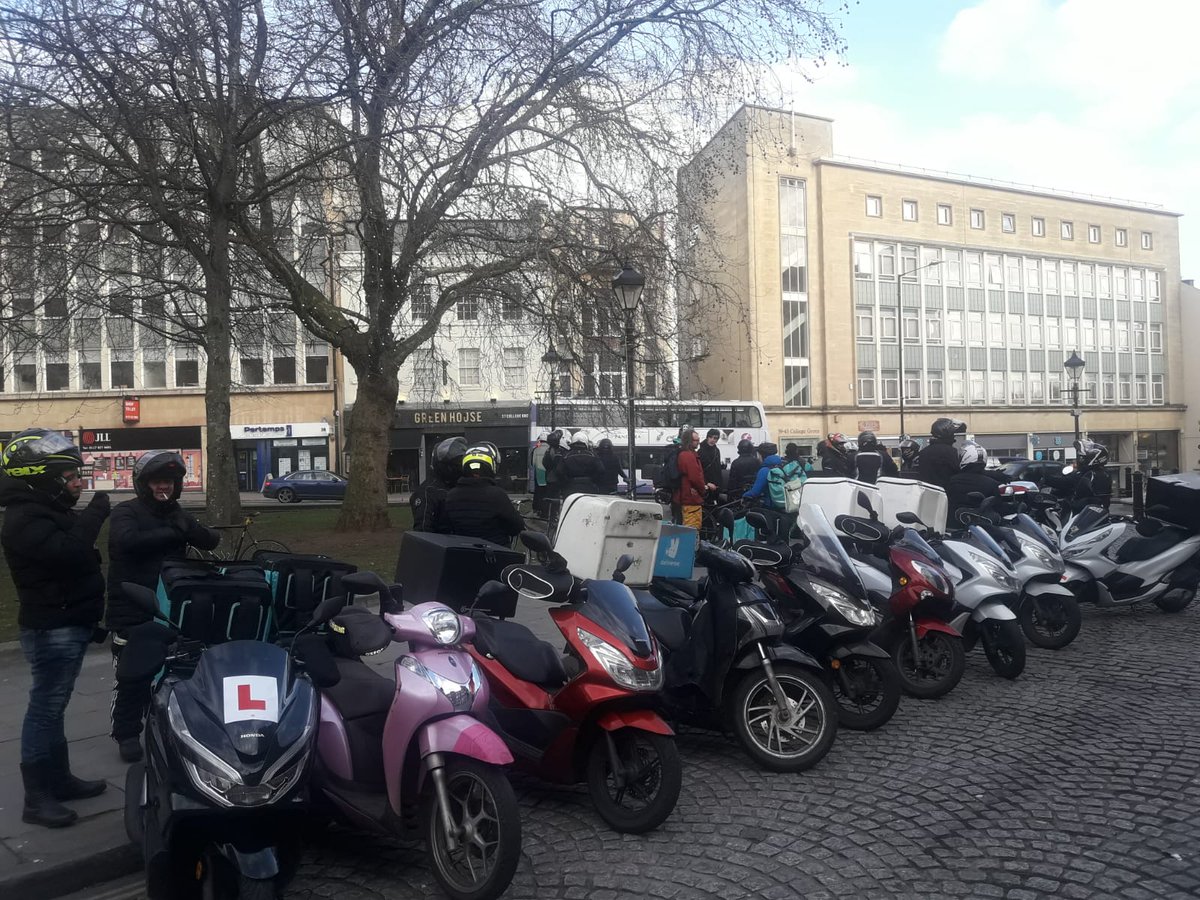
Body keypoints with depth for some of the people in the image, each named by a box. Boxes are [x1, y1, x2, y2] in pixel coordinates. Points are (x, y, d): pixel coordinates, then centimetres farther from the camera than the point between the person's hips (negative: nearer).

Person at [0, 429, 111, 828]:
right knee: (45, 709, -5)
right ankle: (37, 798, 2)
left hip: (68, 624, 10)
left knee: (53, 706, 17)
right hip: (52, 629, -10)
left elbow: (73, 560, 20)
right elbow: (67, 553, -34)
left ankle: (59, 779, 28)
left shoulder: (48, 511, 15)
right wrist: (95, 514, -24)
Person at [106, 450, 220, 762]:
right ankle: (126, 733, 16)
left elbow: (210, 541, 3)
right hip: (130, 612, -5)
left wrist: (194, 531, -17)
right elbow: (128, 540, -28)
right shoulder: (126, 512, -8)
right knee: (131, 676, 2)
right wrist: (173, 533, -27)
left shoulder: (178, 516, 9)